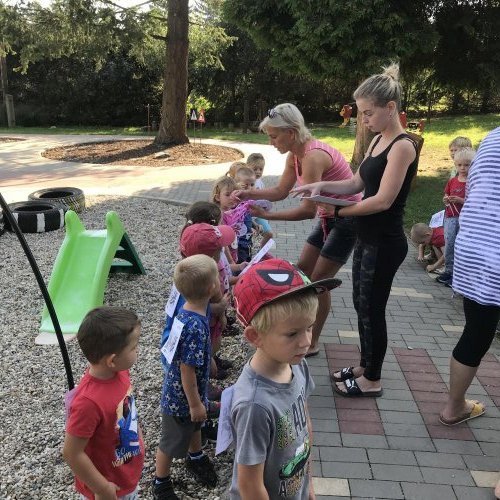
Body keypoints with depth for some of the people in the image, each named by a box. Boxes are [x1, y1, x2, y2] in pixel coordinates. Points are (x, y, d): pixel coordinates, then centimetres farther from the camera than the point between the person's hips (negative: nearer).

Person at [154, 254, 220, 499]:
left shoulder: (188, 309, -11)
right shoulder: (195, 327, -37)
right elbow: (187, 370, -29)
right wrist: (195, 403, -17)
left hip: (191, 390, 8)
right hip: (181, 396, -8)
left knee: (195, 426, 32)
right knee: (172, 441, 16)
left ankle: (196, 457, 58)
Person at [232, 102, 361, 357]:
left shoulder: (313, 156, -29)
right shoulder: (295, 154, -1)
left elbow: (308, 210, -30)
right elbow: (280, 191, 4)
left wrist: (267, 215, -27)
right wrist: (248, 193, -9)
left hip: (348, 219, -9)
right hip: (329, 217, 9)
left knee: (319, 280, -4)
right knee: (302, 270, 13)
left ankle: (312, 344, 12)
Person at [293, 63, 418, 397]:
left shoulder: (402, 146, -17)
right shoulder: (378, 140, 10)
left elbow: (383, 200, -23)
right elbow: (357, 184, 13)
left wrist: (338, 211, -15)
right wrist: (323, 186, -3)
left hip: (385, 242, -9)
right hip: (367, 237, 9)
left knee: (372, 308, 3)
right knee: (361, 305, 18)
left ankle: (372, 380, 21)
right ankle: (365, 366, 35)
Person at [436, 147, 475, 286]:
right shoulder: (452, 181, 11)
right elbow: (446, 197, 19)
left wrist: (460, 200, -21)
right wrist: (446, 200, -3)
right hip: (451, 217, 5)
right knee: (449, 244, 9)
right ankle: (449, 270, 22)